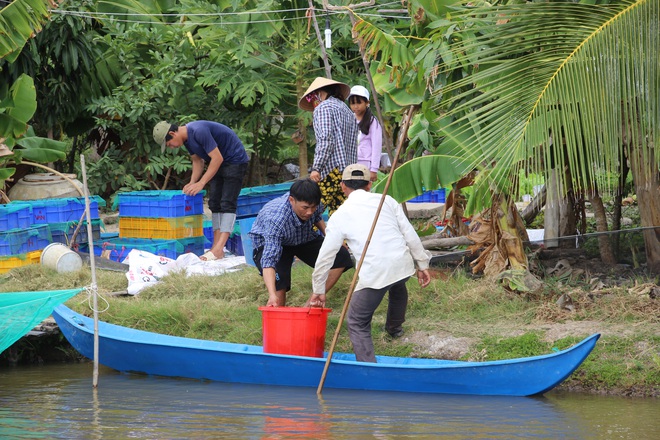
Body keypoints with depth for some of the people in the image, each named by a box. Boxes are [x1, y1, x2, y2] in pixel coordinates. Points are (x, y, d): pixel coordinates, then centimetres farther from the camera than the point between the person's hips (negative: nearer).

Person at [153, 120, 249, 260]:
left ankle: (219, 249, -24)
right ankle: (216, 246, 4)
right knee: (215, 203, 5)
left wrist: (201, 183, -25)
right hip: (219, 164, 10)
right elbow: (198, 161, 11)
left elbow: (217, 158, -28)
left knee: (227, 204, -16)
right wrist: (192, 183, -3)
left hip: (235, 160, -10)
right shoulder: (186, 138, 2)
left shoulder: (199, 132, -28)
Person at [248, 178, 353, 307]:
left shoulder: (311, 204, -24)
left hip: (304, 238, 6)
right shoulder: (275, 220, -42)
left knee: (341, 257, -14)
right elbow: (269, 260, -49)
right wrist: (272, 295, -60)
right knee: (279, 285, -32)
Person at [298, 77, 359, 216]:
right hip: (349, 171, 8)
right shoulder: (347, 110, 25)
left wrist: (316, 167, -15)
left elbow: (325, 140, -14)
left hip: (331, 169, -8)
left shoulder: (323, 108, -1)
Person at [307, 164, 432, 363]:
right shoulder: (386, 201, 12)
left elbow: (325, 257, 10)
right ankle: (395, 327, 61)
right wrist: (422, 265, 20)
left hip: (374, 273, -4)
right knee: (397, 285, 40)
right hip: (403, 264, 4)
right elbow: (410, 235, 10)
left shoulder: (339, 216, 7)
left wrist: (319, 291, 20)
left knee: (357, 323, 7)